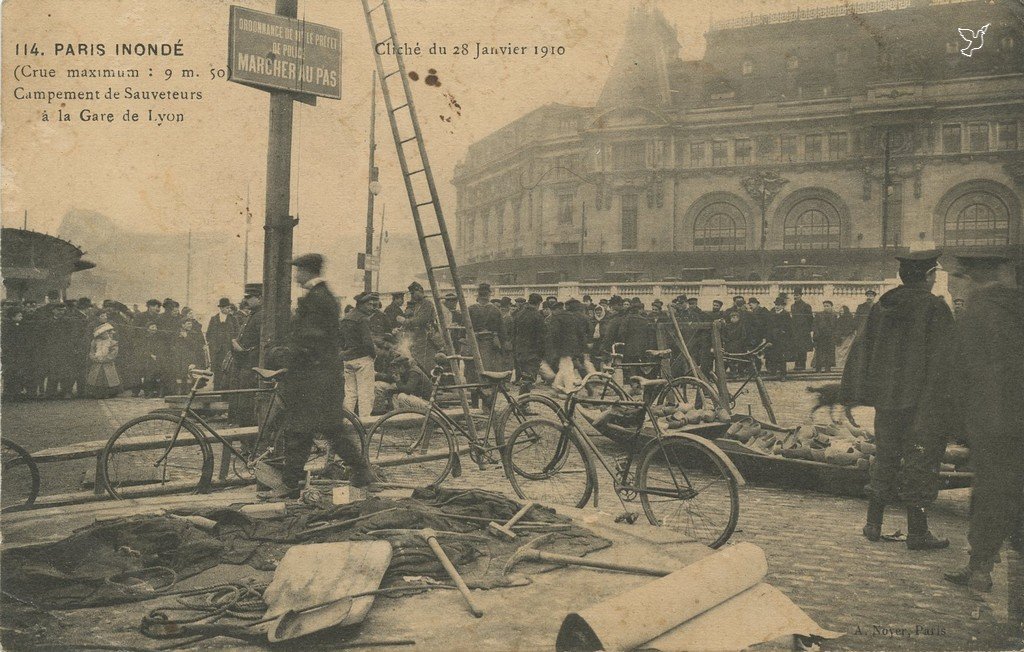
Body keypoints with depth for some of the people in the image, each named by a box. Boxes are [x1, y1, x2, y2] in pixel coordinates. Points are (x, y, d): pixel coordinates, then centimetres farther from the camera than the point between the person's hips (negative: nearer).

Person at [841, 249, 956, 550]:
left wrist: (856, 394, 13)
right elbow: (943, 360, -13)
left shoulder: (881, 307, 5)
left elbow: (860, 350, 8)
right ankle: (917, 532, 10)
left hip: (886, 399, 5)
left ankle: (873, 523, 20)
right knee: (920, 461, 4)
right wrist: (944, 401, -7)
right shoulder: (935, 308, -11)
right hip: (922, 399, -5)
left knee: (885, 458, 16)